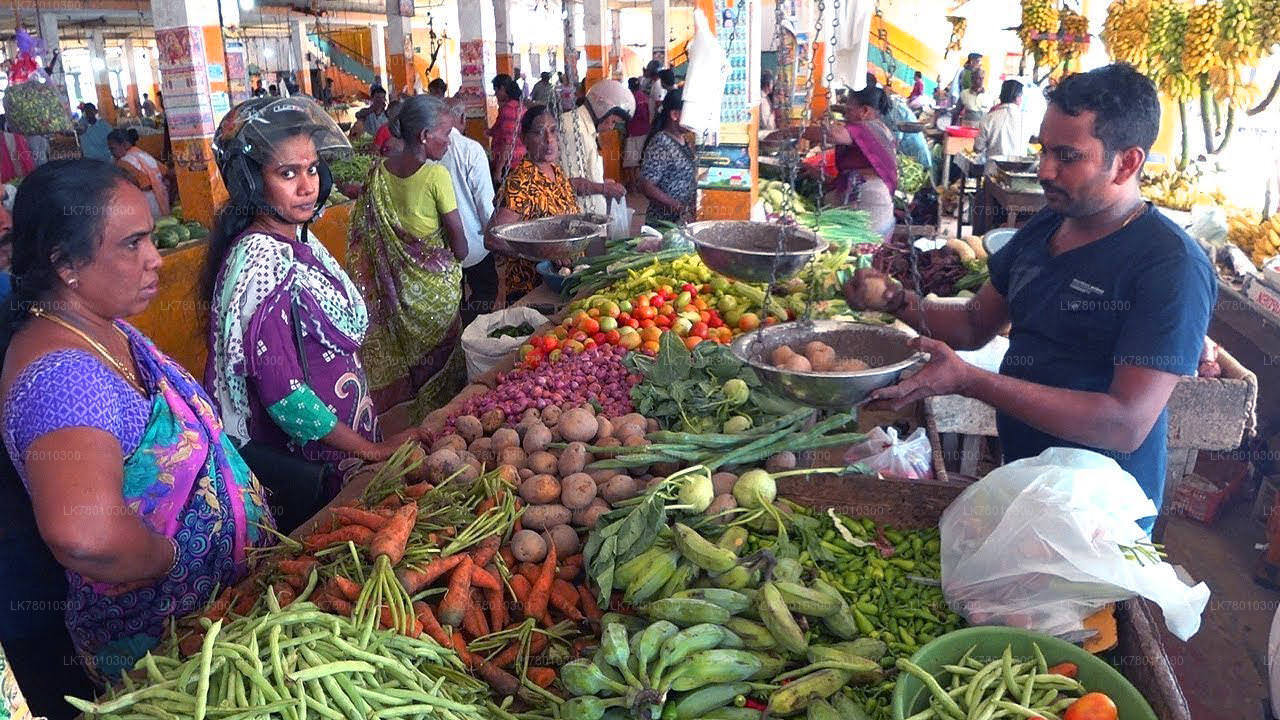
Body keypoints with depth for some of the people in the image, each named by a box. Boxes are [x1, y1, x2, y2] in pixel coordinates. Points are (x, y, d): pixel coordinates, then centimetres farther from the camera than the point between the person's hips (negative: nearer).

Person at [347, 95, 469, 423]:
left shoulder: (380, 171, -1)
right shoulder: (436, 175, -18)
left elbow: (367, 229, 4)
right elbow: (456, 233, -16)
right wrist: (458, 258, 3)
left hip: (397, 281, 6)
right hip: (435, 279, -6)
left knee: (408, 349, 18)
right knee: (441, 350, 10)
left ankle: (417, 417, 31)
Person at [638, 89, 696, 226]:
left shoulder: (683, 140, 8)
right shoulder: (660, 143, -18)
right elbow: (646, 186, -22)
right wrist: (679, 207, -25)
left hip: (685, 220, 8)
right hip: (664, 222, -8)